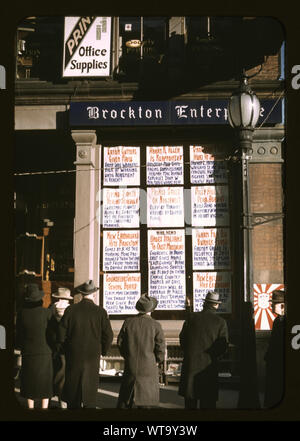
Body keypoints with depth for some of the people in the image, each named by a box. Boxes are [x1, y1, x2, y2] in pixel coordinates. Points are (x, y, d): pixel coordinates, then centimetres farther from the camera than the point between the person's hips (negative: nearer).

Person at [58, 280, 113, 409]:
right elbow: (108, 336, -7)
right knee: (90, 390, 7)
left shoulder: (70, 310, -6)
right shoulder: (100, 312, -8)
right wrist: (102, 351, 10)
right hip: (92, 356, -1)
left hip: (73, 355, 1)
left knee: (73, 387, 11)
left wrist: (67, 349, 12)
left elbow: (61, 334, -4)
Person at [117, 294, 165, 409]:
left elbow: (120, 342, 2)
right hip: (149, 368, -3)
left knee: (125, 399, 15)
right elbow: (160, 347, -10)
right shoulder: (156, 325, -10)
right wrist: (156, 361, 7)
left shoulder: (128, 322, -2)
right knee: (146, 401, 6)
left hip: (131, 366, 3)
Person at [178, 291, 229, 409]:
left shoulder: (192, 317, -1)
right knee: (208, 401, 7)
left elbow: (182, 338, 3)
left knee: (190, 400, 10)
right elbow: (223, 347, -4)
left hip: (190, 363, 1)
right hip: (209, 364, -1)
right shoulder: (221, 322, -4)